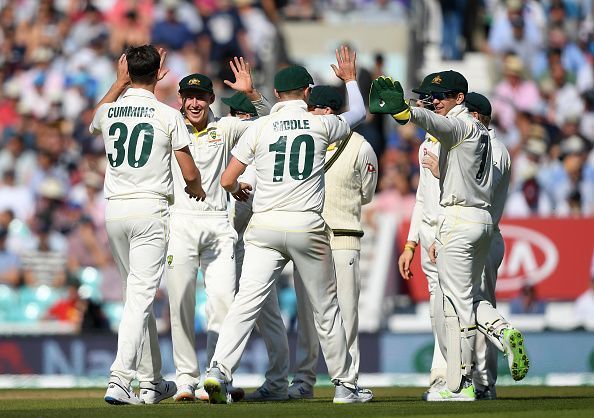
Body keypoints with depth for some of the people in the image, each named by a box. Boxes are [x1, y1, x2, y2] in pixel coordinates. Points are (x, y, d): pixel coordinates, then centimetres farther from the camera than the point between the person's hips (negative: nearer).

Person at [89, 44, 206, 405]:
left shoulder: (108, 111, 6)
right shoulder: (168, 115, -5)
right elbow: (189, 173, -4)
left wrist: (121, 81, 36)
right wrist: (198, 190, 19)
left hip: (115, 211, 5)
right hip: (151, 210, -5)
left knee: (139, 294, 16)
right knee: (141, 297, -9)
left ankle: (151, 382, 21)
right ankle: (120, 380, -24)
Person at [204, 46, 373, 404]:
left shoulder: (259, 128, 3)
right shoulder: (321, 124, 3)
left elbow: (228, 180, 5)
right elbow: (359, 114, 26)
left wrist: (239, 190, 29)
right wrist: (350, 79, 43)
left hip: (265, 227, 1)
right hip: (308, 227, -1)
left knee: (247, 302, -7)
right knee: (326, 308, 12)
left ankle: (219, 369, -25)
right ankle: (345, 385, 20)